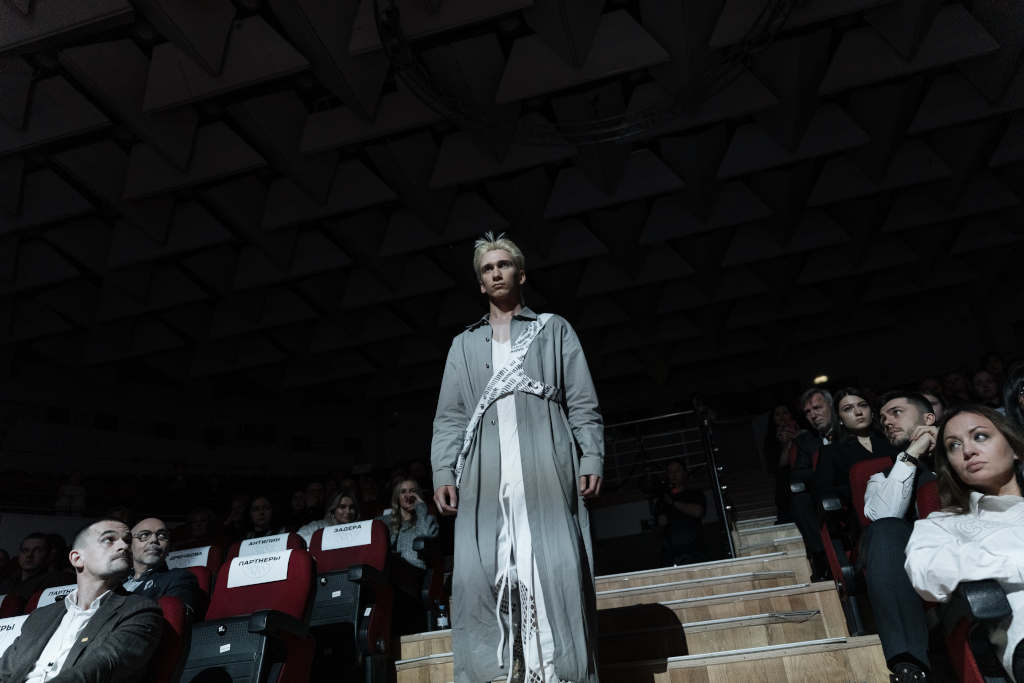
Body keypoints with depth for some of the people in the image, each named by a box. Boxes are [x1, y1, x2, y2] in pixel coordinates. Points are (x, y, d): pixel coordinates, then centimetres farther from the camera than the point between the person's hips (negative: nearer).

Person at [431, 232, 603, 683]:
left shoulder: (554, 330, 18)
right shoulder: (464, 345, 24)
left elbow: (583, 404, 9)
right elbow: (449, 417, 15)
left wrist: (592, 458, -4)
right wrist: (443, 473, 1)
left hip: (547, 469, -2)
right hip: (484, 476, 2)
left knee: (558, 572, -9)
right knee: (477, 577, -6)